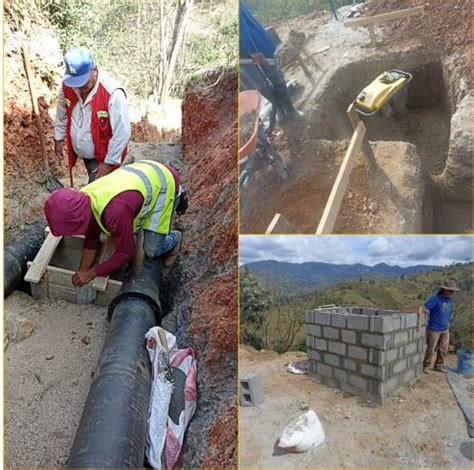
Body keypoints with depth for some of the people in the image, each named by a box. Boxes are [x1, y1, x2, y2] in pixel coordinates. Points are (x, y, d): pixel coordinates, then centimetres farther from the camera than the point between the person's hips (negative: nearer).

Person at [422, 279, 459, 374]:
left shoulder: (450, 300, 8)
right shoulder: (435, 299, -15)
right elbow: (425, 309, -23)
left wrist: (448, 322, 18)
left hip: (445, 330, 7)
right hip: (434, 329, -7)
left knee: (443, 349, 10)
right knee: (431, 349, 1)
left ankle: (438, 366, 25)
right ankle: (426, 366, 15)